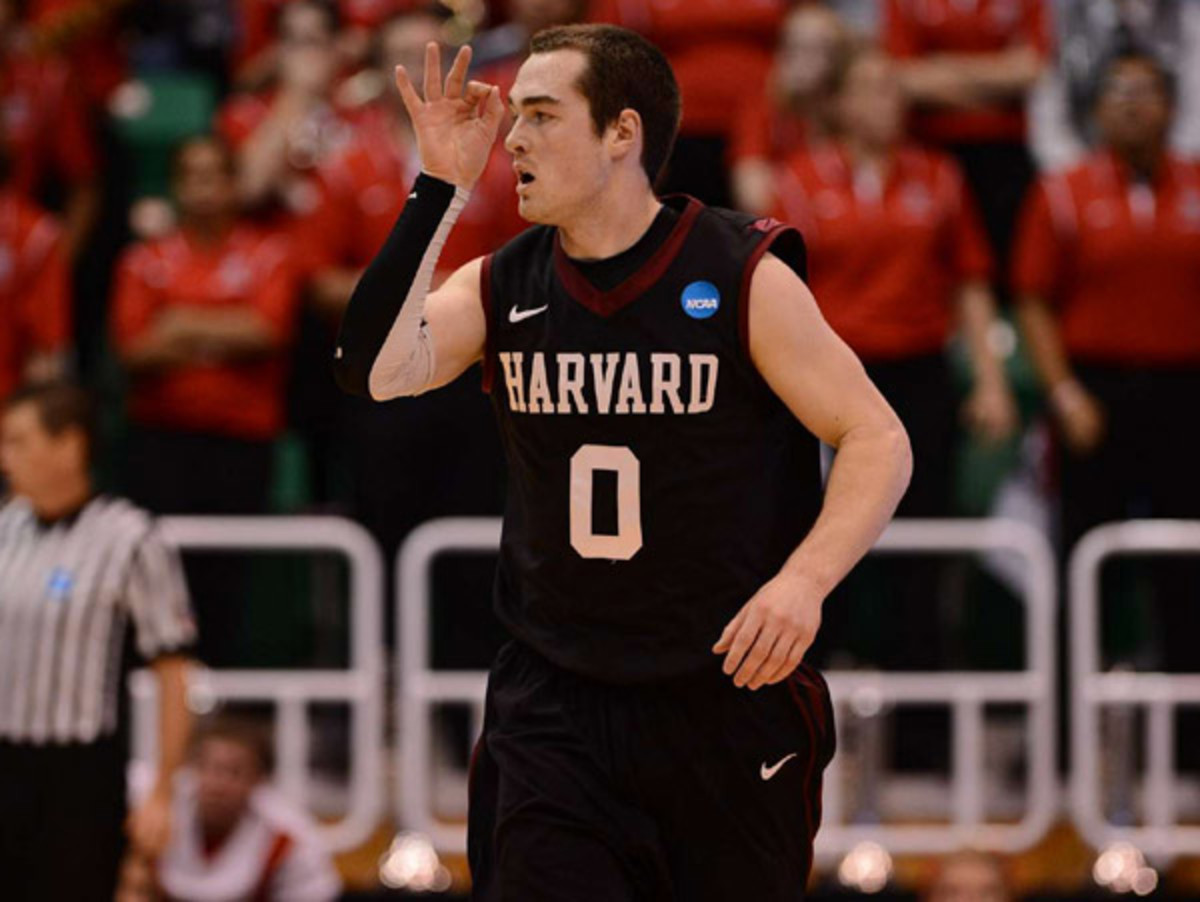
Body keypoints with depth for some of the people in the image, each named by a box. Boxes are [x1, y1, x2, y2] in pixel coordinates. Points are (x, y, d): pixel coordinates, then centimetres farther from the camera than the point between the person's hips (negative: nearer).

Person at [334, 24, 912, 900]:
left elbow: (879, 439, -8)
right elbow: (377, 369, -13)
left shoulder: (744, 276, -7)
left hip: (727, 697, -2)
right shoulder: (499, 286, 4)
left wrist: (804, 579, -24)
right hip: (553, 711, 2)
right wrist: (439, 189, -13)